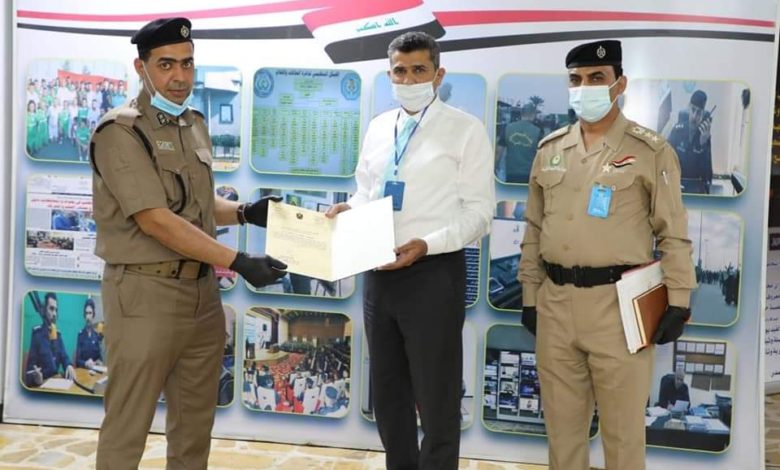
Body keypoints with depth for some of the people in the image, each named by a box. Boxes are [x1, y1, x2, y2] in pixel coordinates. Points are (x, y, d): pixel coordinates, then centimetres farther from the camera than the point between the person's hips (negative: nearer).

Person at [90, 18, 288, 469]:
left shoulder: (195, 124, 12)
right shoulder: (120, 131, -12)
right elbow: (155, 220, -20)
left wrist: (245, 212, 0)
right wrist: (238, 261, -22)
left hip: (203, 290, 7)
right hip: (146, 292, -7)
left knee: (196, 425, 16)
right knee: (128, 429, 2)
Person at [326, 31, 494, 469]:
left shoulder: (465, 129, -6)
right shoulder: (378, 128, 12)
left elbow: (479, 212, -10)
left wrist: (426, 244, -23)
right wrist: (346, 209, -4)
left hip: (433, 274, -6)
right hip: (379, 274, 6)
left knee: (437, 399, 5)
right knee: (387, 395, 18)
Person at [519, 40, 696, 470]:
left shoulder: (651, 151, -3)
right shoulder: (550, 149, 10)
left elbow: (673, 234, -3)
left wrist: (677, 301, -6)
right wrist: (529, 294, 11)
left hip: (619, 302, -4)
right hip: (555, 301, 4)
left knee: (622, 429, 6)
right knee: (562, 424, 14)